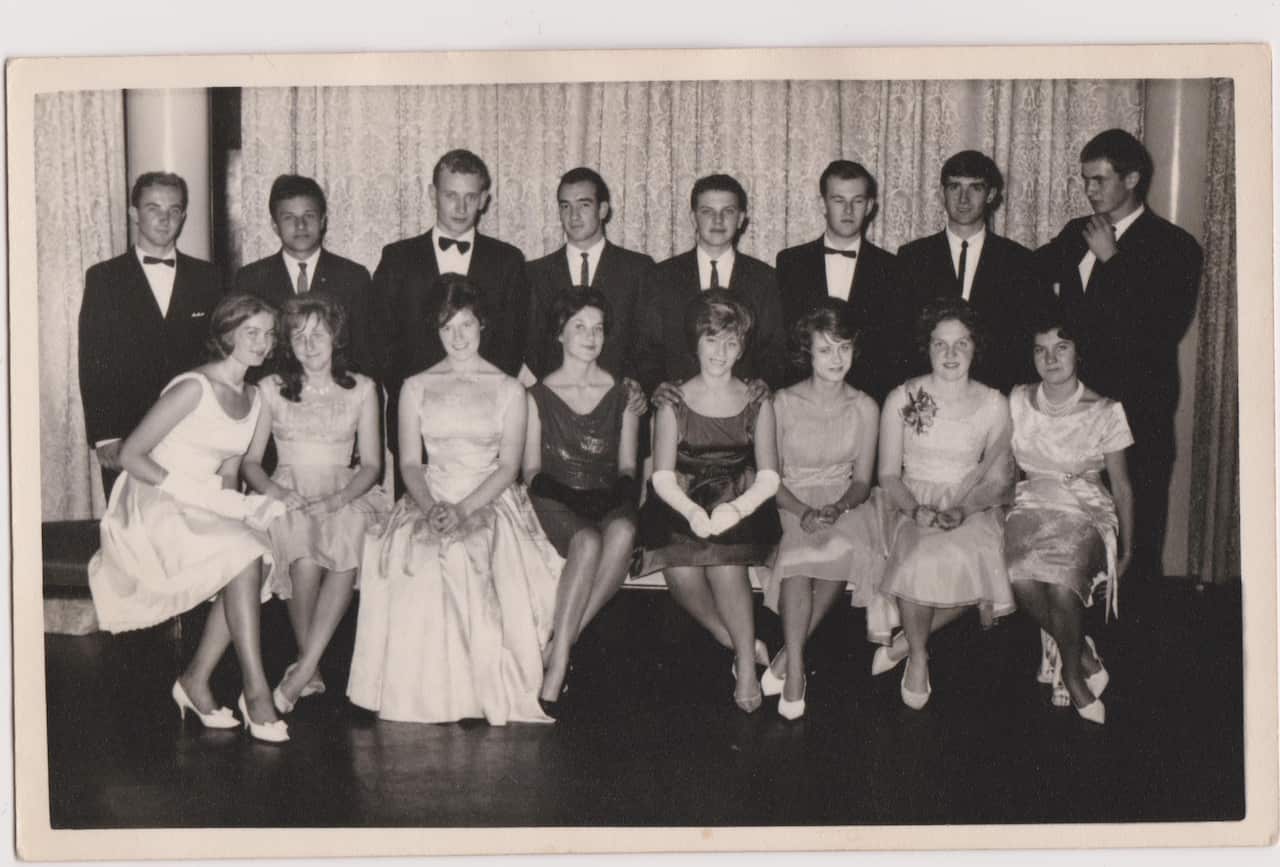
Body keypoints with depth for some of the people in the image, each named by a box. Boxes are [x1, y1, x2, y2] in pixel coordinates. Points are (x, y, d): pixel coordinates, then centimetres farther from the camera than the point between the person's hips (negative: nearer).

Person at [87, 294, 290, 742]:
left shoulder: (253, 398, 9)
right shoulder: (194, 387, -15)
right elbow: (130, 454, -16)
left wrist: (238, 503, -9)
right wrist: (191, 490, -22)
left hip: (203, 511, 7)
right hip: (153, 508, -7)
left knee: (248, 562, -22)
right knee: (244, 556, -29)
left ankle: (195, 680, -9)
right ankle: (255, 690, -24)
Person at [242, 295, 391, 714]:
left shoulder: (362, 389, 8)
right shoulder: (271, 389, 8)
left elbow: (372, 464, 6)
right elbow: (250, 461, 8)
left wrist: (340, 498, -13)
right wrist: (275, 490, -13)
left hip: (346, 497, 0)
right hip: (289, 497, 0)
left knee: (348, 549, -36)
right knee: (305, 559, -35)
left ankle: (303, 671, -33)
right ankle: (311, 669, -18)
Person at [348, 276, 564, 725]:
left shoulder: (509, 390, 10)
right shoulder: (416, 388, 15)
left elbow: (508, 466, 1)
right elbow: (410, 462, 7)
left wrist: (463, 509, -14)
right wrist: (431, 506, -13)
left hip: (491, 502, -1)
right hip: (430, 502, 1)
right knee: (416, 568, -31)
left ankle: (490, 689, -20)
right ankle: (430, 689, -21)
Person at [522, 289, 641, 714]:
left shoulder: (623, 395, 16)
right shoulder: (537, 396, 11)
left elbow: (628, 466, 14)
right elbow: (532, 470, 8)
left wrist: (623, 490, -8)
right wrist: (566, 491, -10)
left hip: (608, 502, 2)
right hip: (555, 503, -2)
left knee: (623, 532, -36)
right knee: (587, 540, -37)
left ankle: (562, 642, -31)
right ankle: (559, 659, -34)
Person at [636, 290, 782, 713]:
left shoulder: (757, 404, 7)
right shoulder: (674, 403, 5)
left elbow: (768, 477, 0)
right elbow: (663, 476, -3)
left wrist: (735, 508, -21)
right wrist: (692, 512, -23)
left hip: (740, 506, 0)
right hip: (681, 506, 0)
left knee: (724, 559, -31)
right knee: (681, 571, -28)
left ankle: (746, 663, -16)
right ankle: (742, 645, -7)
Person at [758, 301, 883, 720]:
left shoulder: (865, 408, 5)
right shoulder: (783, 403, -1)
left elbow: (862, 481, 4)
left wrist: (837, 508, -17)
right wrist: (803, 511, -21)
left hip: (843, 505, 1)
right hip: (791, 504, -1)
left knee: (843, 548, -33)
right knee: (799, 553, -35)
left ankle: (786, 659, -24)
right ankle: (795, 670, -34)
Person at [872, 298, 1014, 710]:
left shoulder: (993, 405, 3)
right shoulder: (901, 399, 1)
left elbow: (998, 481, 3)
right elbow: (888, 475, 1)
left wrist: (961, 510, -16)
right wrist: (917, 510, -18)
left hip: (971, 508, 1)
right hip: (911, 504, -1)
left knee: (973, 560, -31)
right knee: (922, 556, -34)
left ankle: (906, 639, -6)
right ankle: (918, 657, -9)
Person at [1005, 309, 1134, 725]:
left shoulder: (1105, 411, 1)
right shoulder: (1018, 402, 8)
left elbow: (1121, 484, 8)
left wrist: (1126, 548, 7)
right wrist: (998, 511, 1)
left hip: (1086, 511, -2)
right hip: (1031, 506, 2)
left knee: (1063, 585, -33)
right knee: (1024, 582, -31)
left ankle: (1071, 671, -6)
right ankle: (1084, 657, -8)